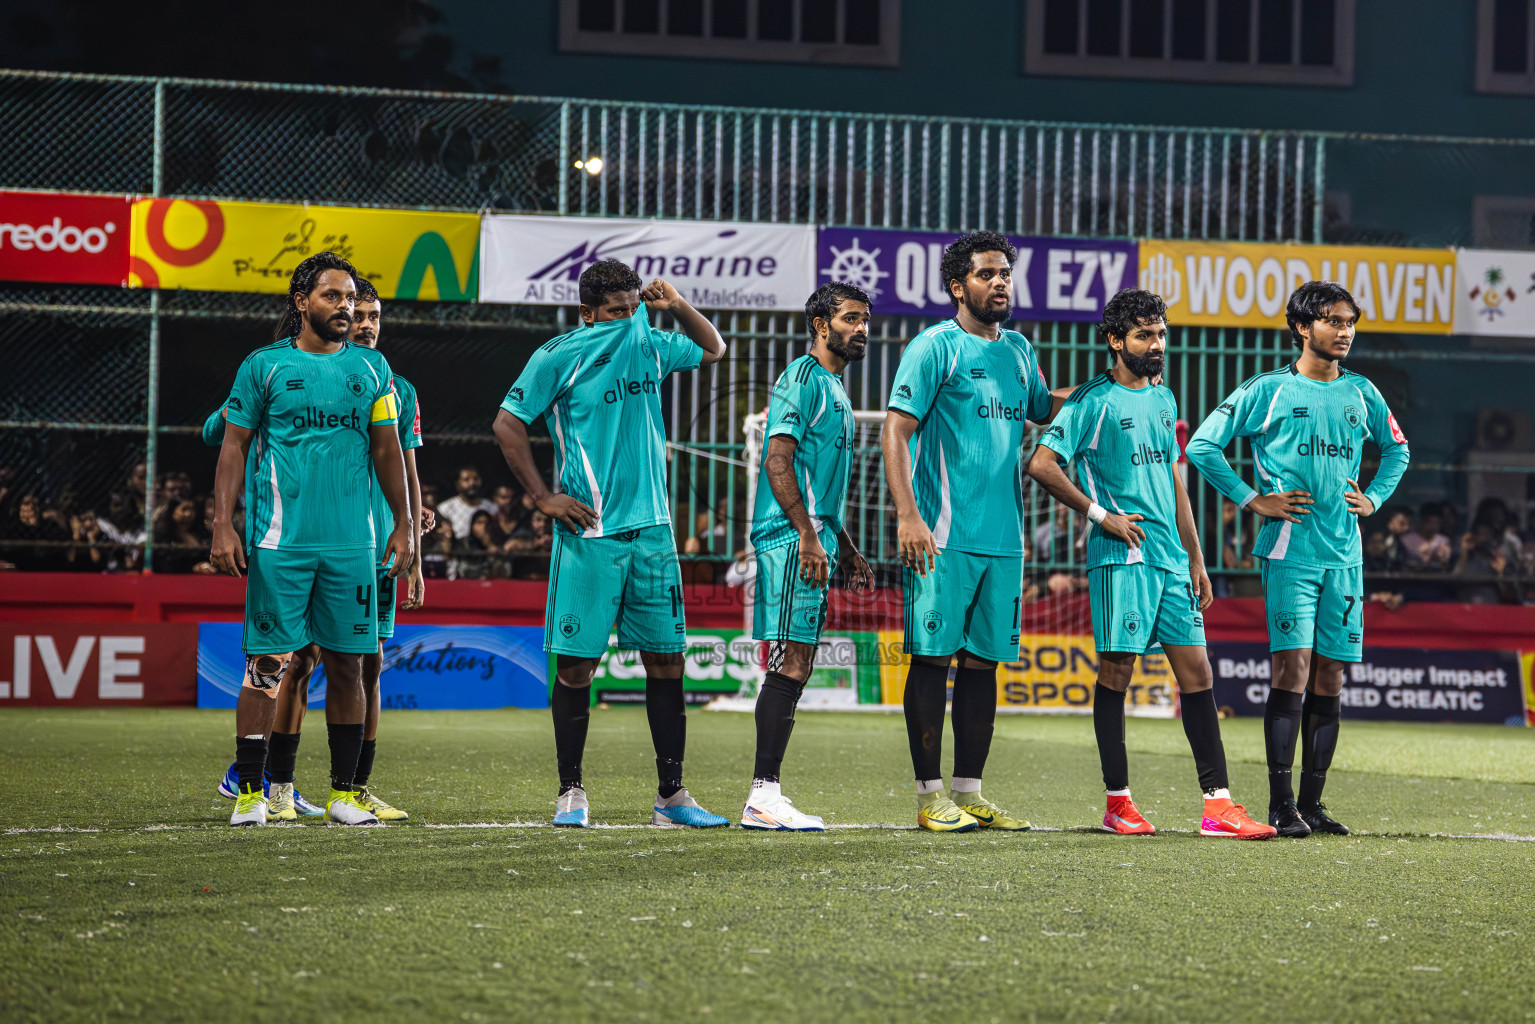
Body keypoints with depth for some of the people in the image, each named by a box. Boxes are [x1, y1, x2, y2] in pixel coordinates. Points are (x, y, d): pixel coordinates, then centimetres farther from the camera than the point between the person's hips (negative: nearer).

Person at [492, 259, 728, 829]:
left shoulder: (649, 348, 12)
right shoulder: (559, 357, -4)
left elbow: (713, 350, 29)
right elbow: (507, 425, -4)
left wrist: (677, 307, 9)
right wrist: (543, 497, -8)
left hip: (651, 529, 5)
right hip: (589, 534, -5)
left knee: (666, 659, 3)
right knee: (576, 664, -2)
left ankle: (672, 796, 8)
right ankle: (571, 793, 7)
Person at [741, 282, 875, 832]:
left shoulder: (834, 388, 23)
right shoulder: (801, 379, -8)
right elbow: (778, 460, -17)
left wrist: (846, 549, 25)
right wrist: (808, 535, -22)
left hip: (815, 543, 10)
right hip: (791, 539, -10)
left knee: (794, 668, 8)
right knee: (790, 665, -13)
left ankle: (766, 795, 10)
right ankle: (764, 796, -14)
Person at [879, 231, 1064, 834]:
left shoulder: (1018, 350, 16)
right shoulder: (935, 347, -4)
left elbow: (1042, 408, 34)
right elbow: (895, 432, -9)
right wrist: (907, 515, -19)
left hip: (1003, 536, 6)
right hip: (945, 536, -6)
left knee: (984, 660, 8)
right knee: (934, 658, -4)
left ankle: (969, 794, 13)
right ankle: (930, 795, -1)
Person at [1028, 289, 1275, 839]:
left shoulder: (1163, 400, 17)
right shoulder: (1093, 401, -5)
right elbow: (1041, 464, -12)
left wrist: (1195, 557, 20)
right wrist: (1100, 514, -12)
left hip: (1171, 561, 7)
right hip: (1121, 558, -7)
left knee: (1196, 672, 2)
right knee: (1117, 670, -3)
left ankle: (1218, 803, 1)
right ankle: (1118, 802, 3)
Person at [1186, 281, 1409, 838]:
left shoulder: (1361, 393, 13)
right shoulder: (1268, 390, -1)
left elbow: (1396, 449, 30)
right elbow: (1202, 444, -1)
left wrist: (1373, 498, 15)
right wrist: (1253, 501, -4)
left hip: (1344, 555, 5)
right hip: (1290, 549, -5)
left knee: (1329, 676, 5)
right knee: (1293, 667, -12)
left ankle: (1312, 802, 11)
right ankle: (1281, 805, -10)